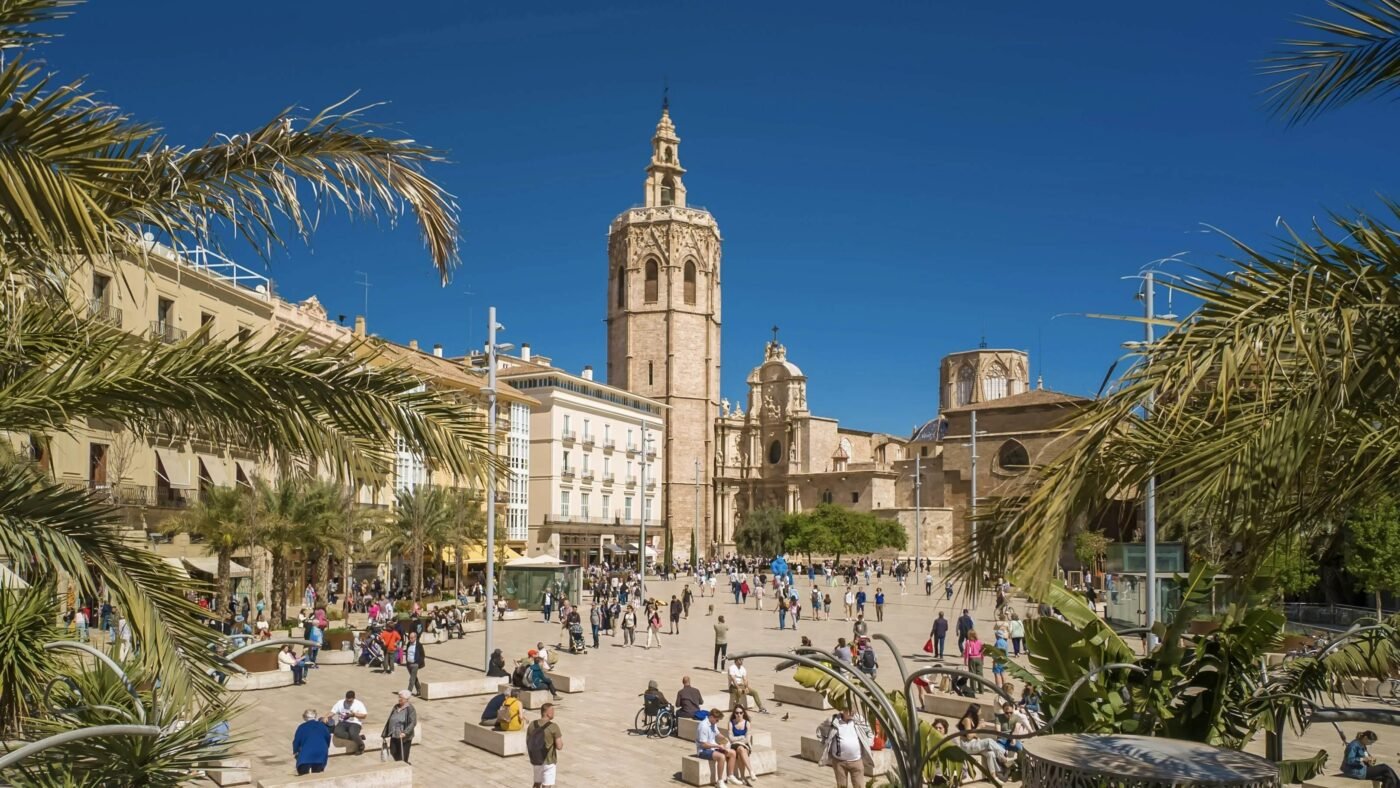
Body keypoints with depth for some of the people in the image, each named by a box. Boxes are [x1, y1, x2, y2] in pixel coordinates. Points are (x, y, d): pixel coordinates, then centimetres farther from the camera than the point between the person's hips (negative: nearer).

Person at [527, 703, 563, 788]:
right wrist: (561, 739, 2)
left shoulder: (532, 725, -3)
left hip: (535, 761, 6)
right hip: (549, 762, -5)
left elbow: (527, 743, 4)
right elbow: (559, 746, -18)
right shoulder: (554, 727, -18)